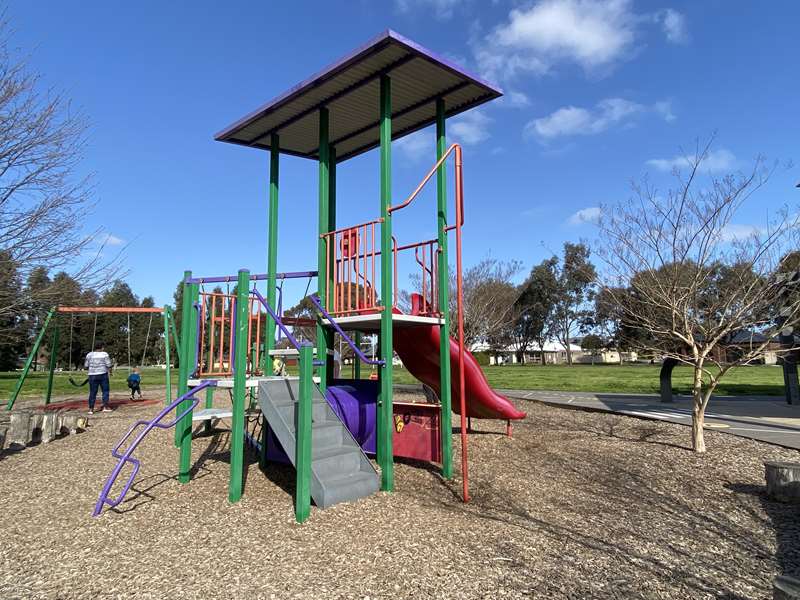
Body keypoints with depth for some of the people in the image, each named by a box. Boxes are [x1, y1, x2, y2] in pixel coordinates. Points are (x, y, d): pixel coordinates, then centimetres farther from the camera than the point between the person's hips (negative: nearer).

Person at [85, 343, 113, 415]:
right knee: (105, 390, 6)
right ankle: (105, 407, 1)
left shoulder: (89, 355, 3)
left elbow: (86, 366, 6)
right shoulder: (105, 354, -4)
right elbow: (108, 365, -7)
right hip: (103, 374, -2)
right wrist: (110, 370, 10)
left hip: (92, 376, 2)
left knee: (92, 392, 6)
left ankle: (91, 409, 4)